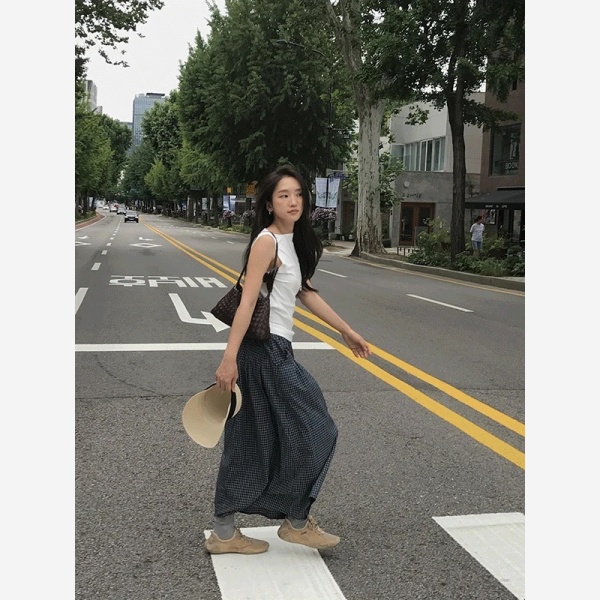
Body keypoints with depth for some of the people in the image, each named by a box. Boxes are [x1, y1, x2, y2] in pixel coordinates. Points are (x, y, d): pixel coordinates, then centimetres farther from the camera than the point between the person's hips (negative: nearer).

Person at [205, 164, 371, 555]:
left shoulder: (293, 242, 14)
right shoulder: (267, 242, -14)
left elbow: (306, 293, 20)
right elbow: (247, 301, -21)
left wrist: (347, 331, 23)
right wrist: (230, 358, -26)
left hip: (275, 351, 9)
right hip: (265, 351, -9)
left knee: (252, 444, 13)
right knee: (313, 433, 2)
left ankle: (224, 532, 23)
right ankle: (297, 522, 20)